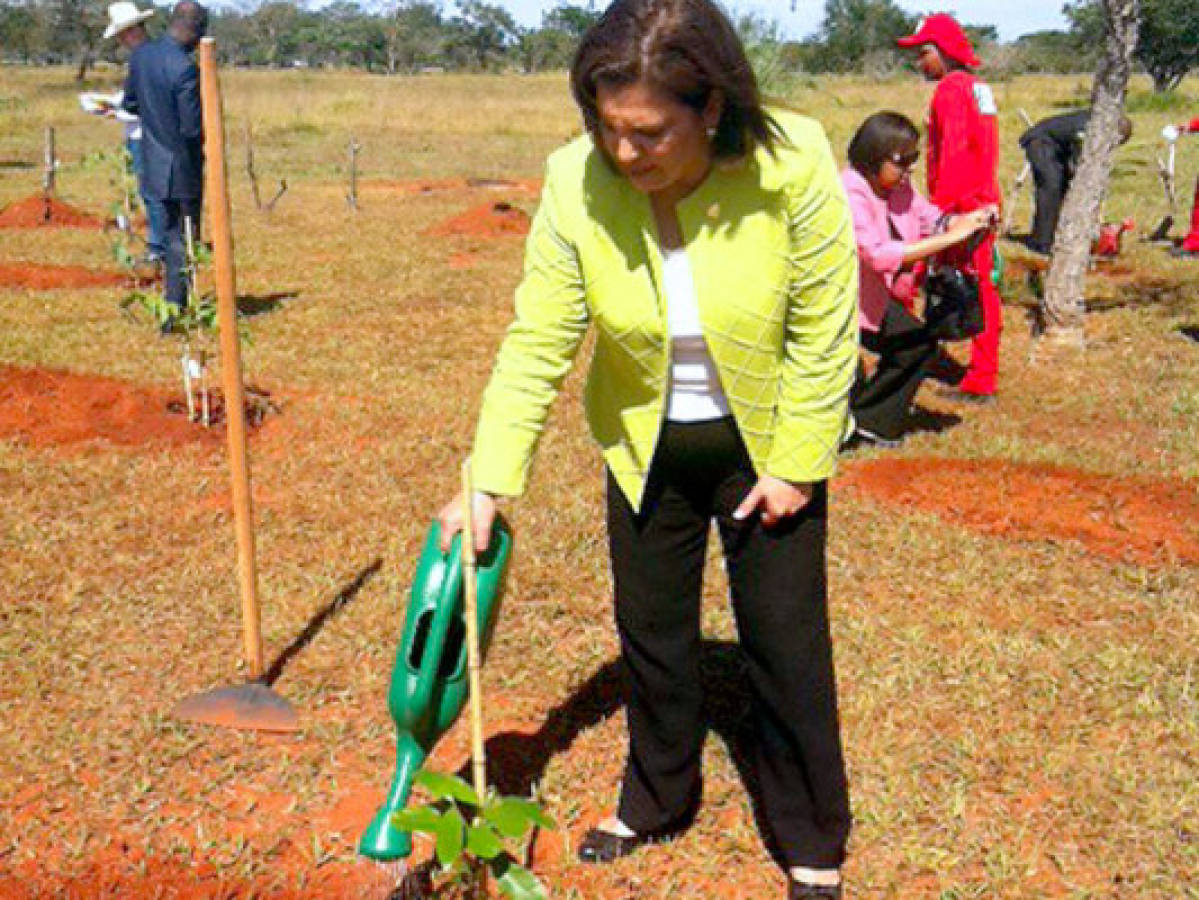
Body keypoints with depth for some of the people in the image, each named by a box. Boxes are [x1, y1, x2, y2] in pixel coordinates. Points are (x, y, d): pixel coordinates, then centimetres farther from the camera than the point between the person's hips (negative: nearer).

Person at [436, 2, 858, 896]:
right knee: (651, 628, 15)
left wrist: (796, 465, -15)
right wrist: (490, 481, -22)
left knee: (786, 639, 4)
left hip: (766, 438, -2)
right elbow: (538, 341, -18)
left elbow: (824, 333, -18)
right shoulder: (577, 182, -22)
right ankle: (657, 803, 38)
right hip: (646, 443, 3)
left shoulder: (793, 164, -28)